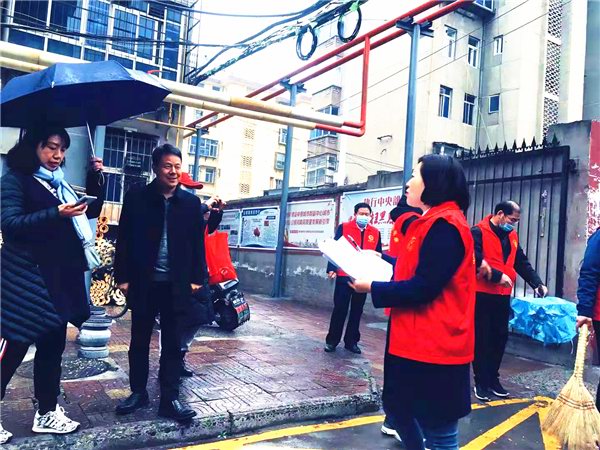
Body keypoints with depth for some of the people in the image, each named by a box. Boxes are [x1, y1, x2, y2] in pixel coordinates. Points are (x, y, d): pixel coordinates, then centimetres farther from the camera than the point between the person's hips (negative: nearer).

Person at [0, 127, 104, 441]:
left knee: (52, 346, 12)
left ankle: (47, 412, 24)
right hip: (28, 278, -7)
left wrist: (95, 179, 6)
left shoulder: (59, 183, 15)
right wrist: (57, 214, -29)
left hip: (60, 276, 7)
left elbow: (90, 212, 20)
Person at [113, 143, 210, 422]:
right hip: (143, 282, 0)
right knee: (139, 341, 13)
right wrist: (123, 277, -4)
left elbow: (197, 243, 4)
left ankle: (170, 399, 15)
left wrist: (197, 278, 0)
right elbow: (124, 239, 0)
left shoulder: (191, 202, 2)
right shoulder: (136, 197, -1)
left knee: (173, 343, 7)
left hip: (176, 284, 0)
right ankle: (138, 392, 29)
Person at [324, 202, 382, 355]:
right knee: (340, 309, 1)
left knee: (357, 310, 10)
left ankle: (351, 341, 21)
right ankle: (331, 341, 12)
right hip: (344, 276, -3)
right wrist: (331, 269, -12)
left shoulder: (375, 233, 8)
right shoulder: (343, 228, 1)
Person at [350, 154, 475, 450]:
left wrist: (373, 288, -14)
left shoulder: (444, 225, -19)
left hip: (434, 346, -10)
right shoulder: (433, 222, 14)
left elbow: (422, 289, -24)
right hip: (417, 341, 10)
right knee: (398, 405, 21)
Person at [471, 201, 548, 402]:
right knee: (482, 338, 1)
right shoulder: (478, 232, -10)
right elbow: (476, 261, -19)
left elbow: (522, 263, 12)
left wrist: (537, 283, -1)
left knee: (500, 338, 10)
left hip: (503, 295, 7)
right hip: (481, 294, -7)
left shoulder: (512, 236, 13)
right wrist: (498, 276, -20)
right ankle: (481, 382, 11)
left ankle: (493, 379, 23)